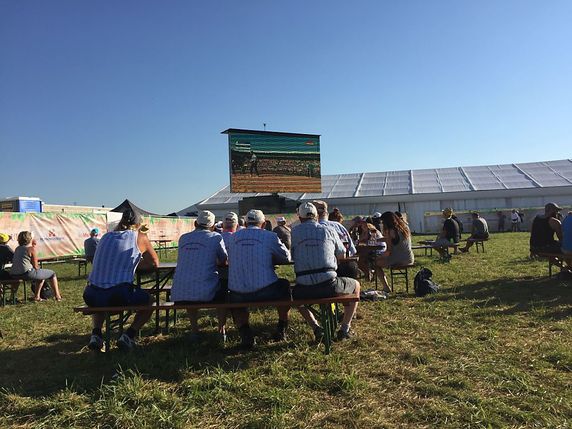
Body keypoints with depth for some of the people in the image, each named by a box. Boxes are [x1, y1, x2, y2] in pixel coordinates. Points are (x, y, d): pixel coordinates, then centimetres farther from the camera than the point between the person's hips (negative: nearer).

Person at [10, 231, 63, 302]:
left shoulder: (17, 249, 17)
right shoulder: (31, 249, -6)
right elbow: (35, 266, -4)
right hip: (27, 273, -9)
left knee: (41, 275, 34)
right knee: (52, 274, 6)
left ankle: (37, 296, 34)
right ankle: (57, 296, 5)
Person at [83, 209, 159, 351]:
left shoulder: (106, 236, 19)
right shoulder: (140, 237, 6)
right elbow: (154, 263, 14)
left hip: (92, 295, 5)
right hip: (120, 295, -4)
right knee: (148, 300, 24)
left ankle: (96, 334, 17)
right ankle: (128, 335, 6)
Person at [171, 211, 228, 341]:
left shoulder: (183, 238, 13)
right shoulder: (216, 237, 2)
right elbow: (224, 261, 14)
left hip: (179, 296, 3)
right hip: (206, 292, -3)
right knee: (223, 292, 29)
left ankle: (194, 331, 37)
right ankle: (221, 331, 32)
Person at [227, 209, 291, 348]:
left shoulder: (234, 237, 11)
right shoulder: (270, 236, 2)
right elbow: (287, 257, 10)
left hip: (238, 294, 2)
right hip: (266, 291, -2)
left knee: (234, 301, 37)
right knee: (285, 285, 29)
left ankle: (245, 334, 14)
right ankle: (281, 330, 32)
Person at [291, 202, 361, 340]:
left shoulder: (294, 232, 5)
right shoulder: (328, 230, 6)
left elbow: (292, 256, 13)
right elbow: (341, 255, 18)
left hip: (304, 289, 1)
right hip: (328, 285, -1)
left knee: (295, 293, 38)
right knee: (355, 285, 29)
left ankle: (316, 327, 20)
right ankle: (344, 328, 26)